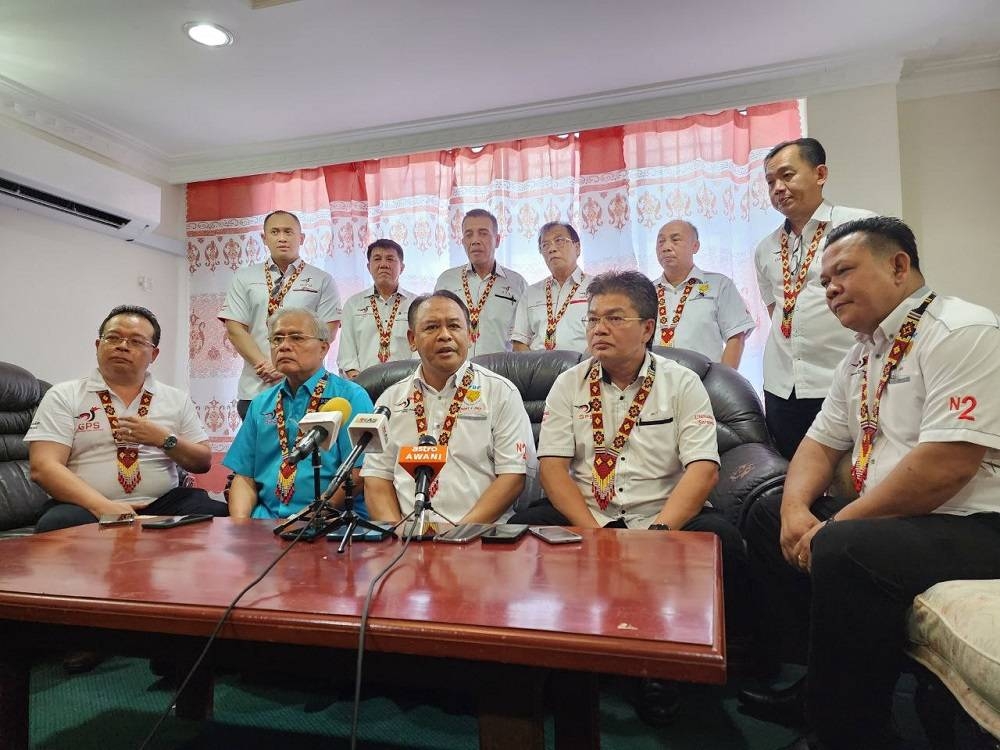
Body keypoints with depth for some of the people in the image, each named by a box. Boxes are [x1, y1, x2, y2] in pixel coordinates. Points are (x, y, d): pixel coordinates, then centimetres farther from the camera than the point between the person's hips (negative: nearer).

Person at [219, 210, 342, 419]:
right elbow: (234, 329, 4)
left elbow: (327, 332, -2)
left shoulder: (322, 280, 6)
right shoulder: (244, 278, 12)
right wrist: (265, 365, -9)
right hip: (255, 389, 2)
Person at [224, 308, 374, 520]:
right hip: (265, 518, 5)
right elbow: (244, 477, 14)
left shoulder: (351, 397, -2)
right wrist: (240, 524, -4)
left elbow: (357, 473, -10)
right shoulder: (260, 404, 17)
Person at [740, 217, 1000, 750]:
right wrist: (796, 509, -5)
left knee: (841, 551, -33)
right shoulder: (863, 354, 12)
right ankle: (819, 683, 11)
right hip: (883, 518, 10)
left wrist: (837, 524, -19)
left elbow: (944, 467, -26)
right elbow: (821, 443, 14)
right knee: (767, 517, 10)